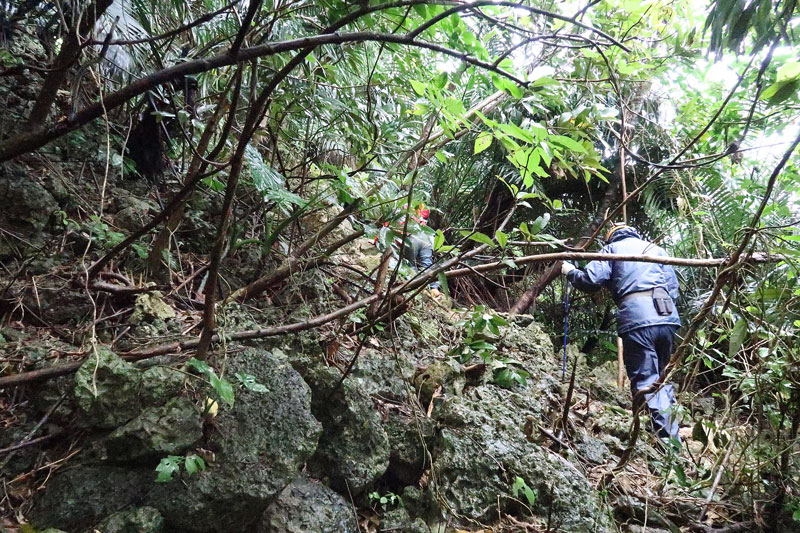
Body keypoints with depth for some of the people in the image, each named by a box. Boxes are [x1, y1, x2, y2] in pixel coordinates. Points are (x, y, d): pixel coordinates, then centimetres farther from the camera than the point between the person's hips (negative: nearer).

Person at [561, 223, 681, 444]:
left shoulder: (612, 249, 13)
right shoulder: (657, 250, 26)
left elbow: (591, 281, 0)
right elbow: (673, 289, 21)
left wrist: (570, 272, 18)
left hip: (637, 320, -5)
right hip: (668, 317, 5)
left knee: (645, 383, -1)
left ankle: (666, 438, -7)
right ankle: (675, 439, 18)